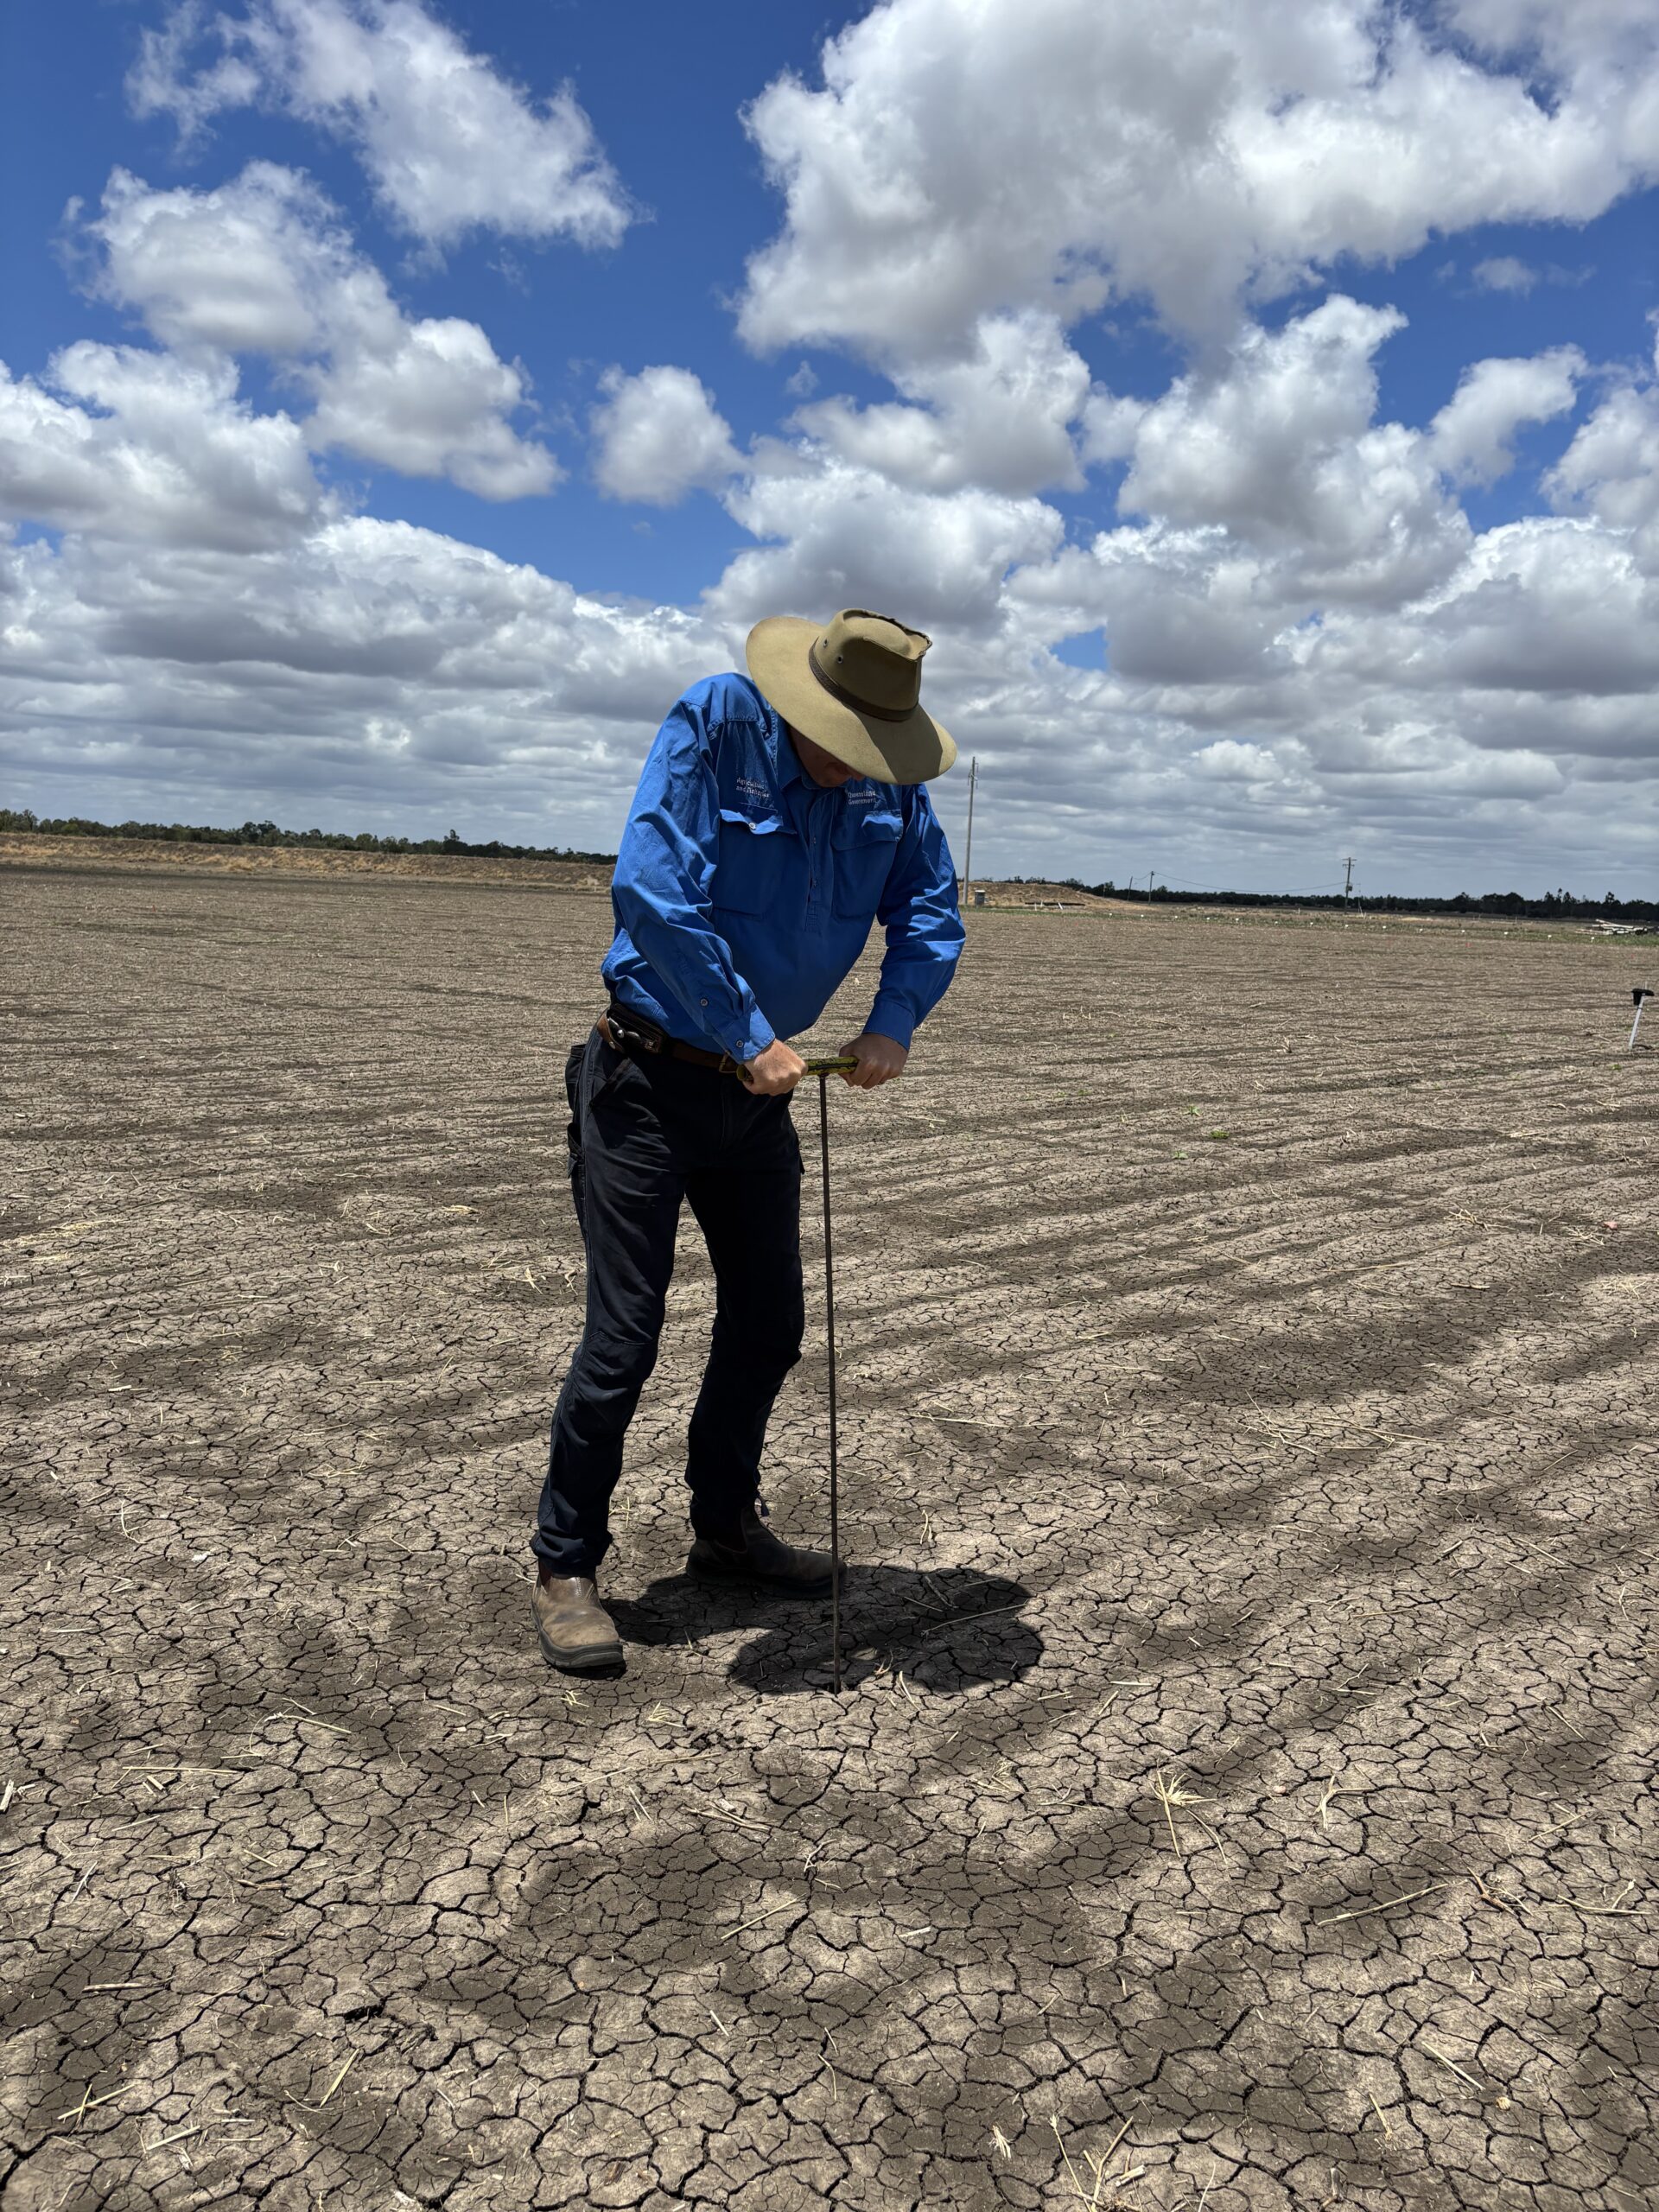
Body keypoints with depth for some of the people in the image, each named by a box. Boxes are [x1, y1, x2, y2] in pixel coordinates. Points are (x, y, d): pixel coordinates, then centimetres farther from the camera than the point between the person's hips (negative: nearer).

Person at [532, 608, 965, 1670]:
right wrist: (747, 1037, -26)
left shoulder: (890, 777, -2)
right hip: (651, 1081, -6)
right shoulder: (714, 724, -18)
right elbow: (650, 889, -28)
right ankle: (566, 1570, 13)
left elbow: (932, 909, 3)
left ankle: (727, 1526, 35)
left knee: (769, 1323, 13)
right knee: (624, 1335, -5)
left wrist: (894, 1024, -15)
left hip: (758, 1097, 6)